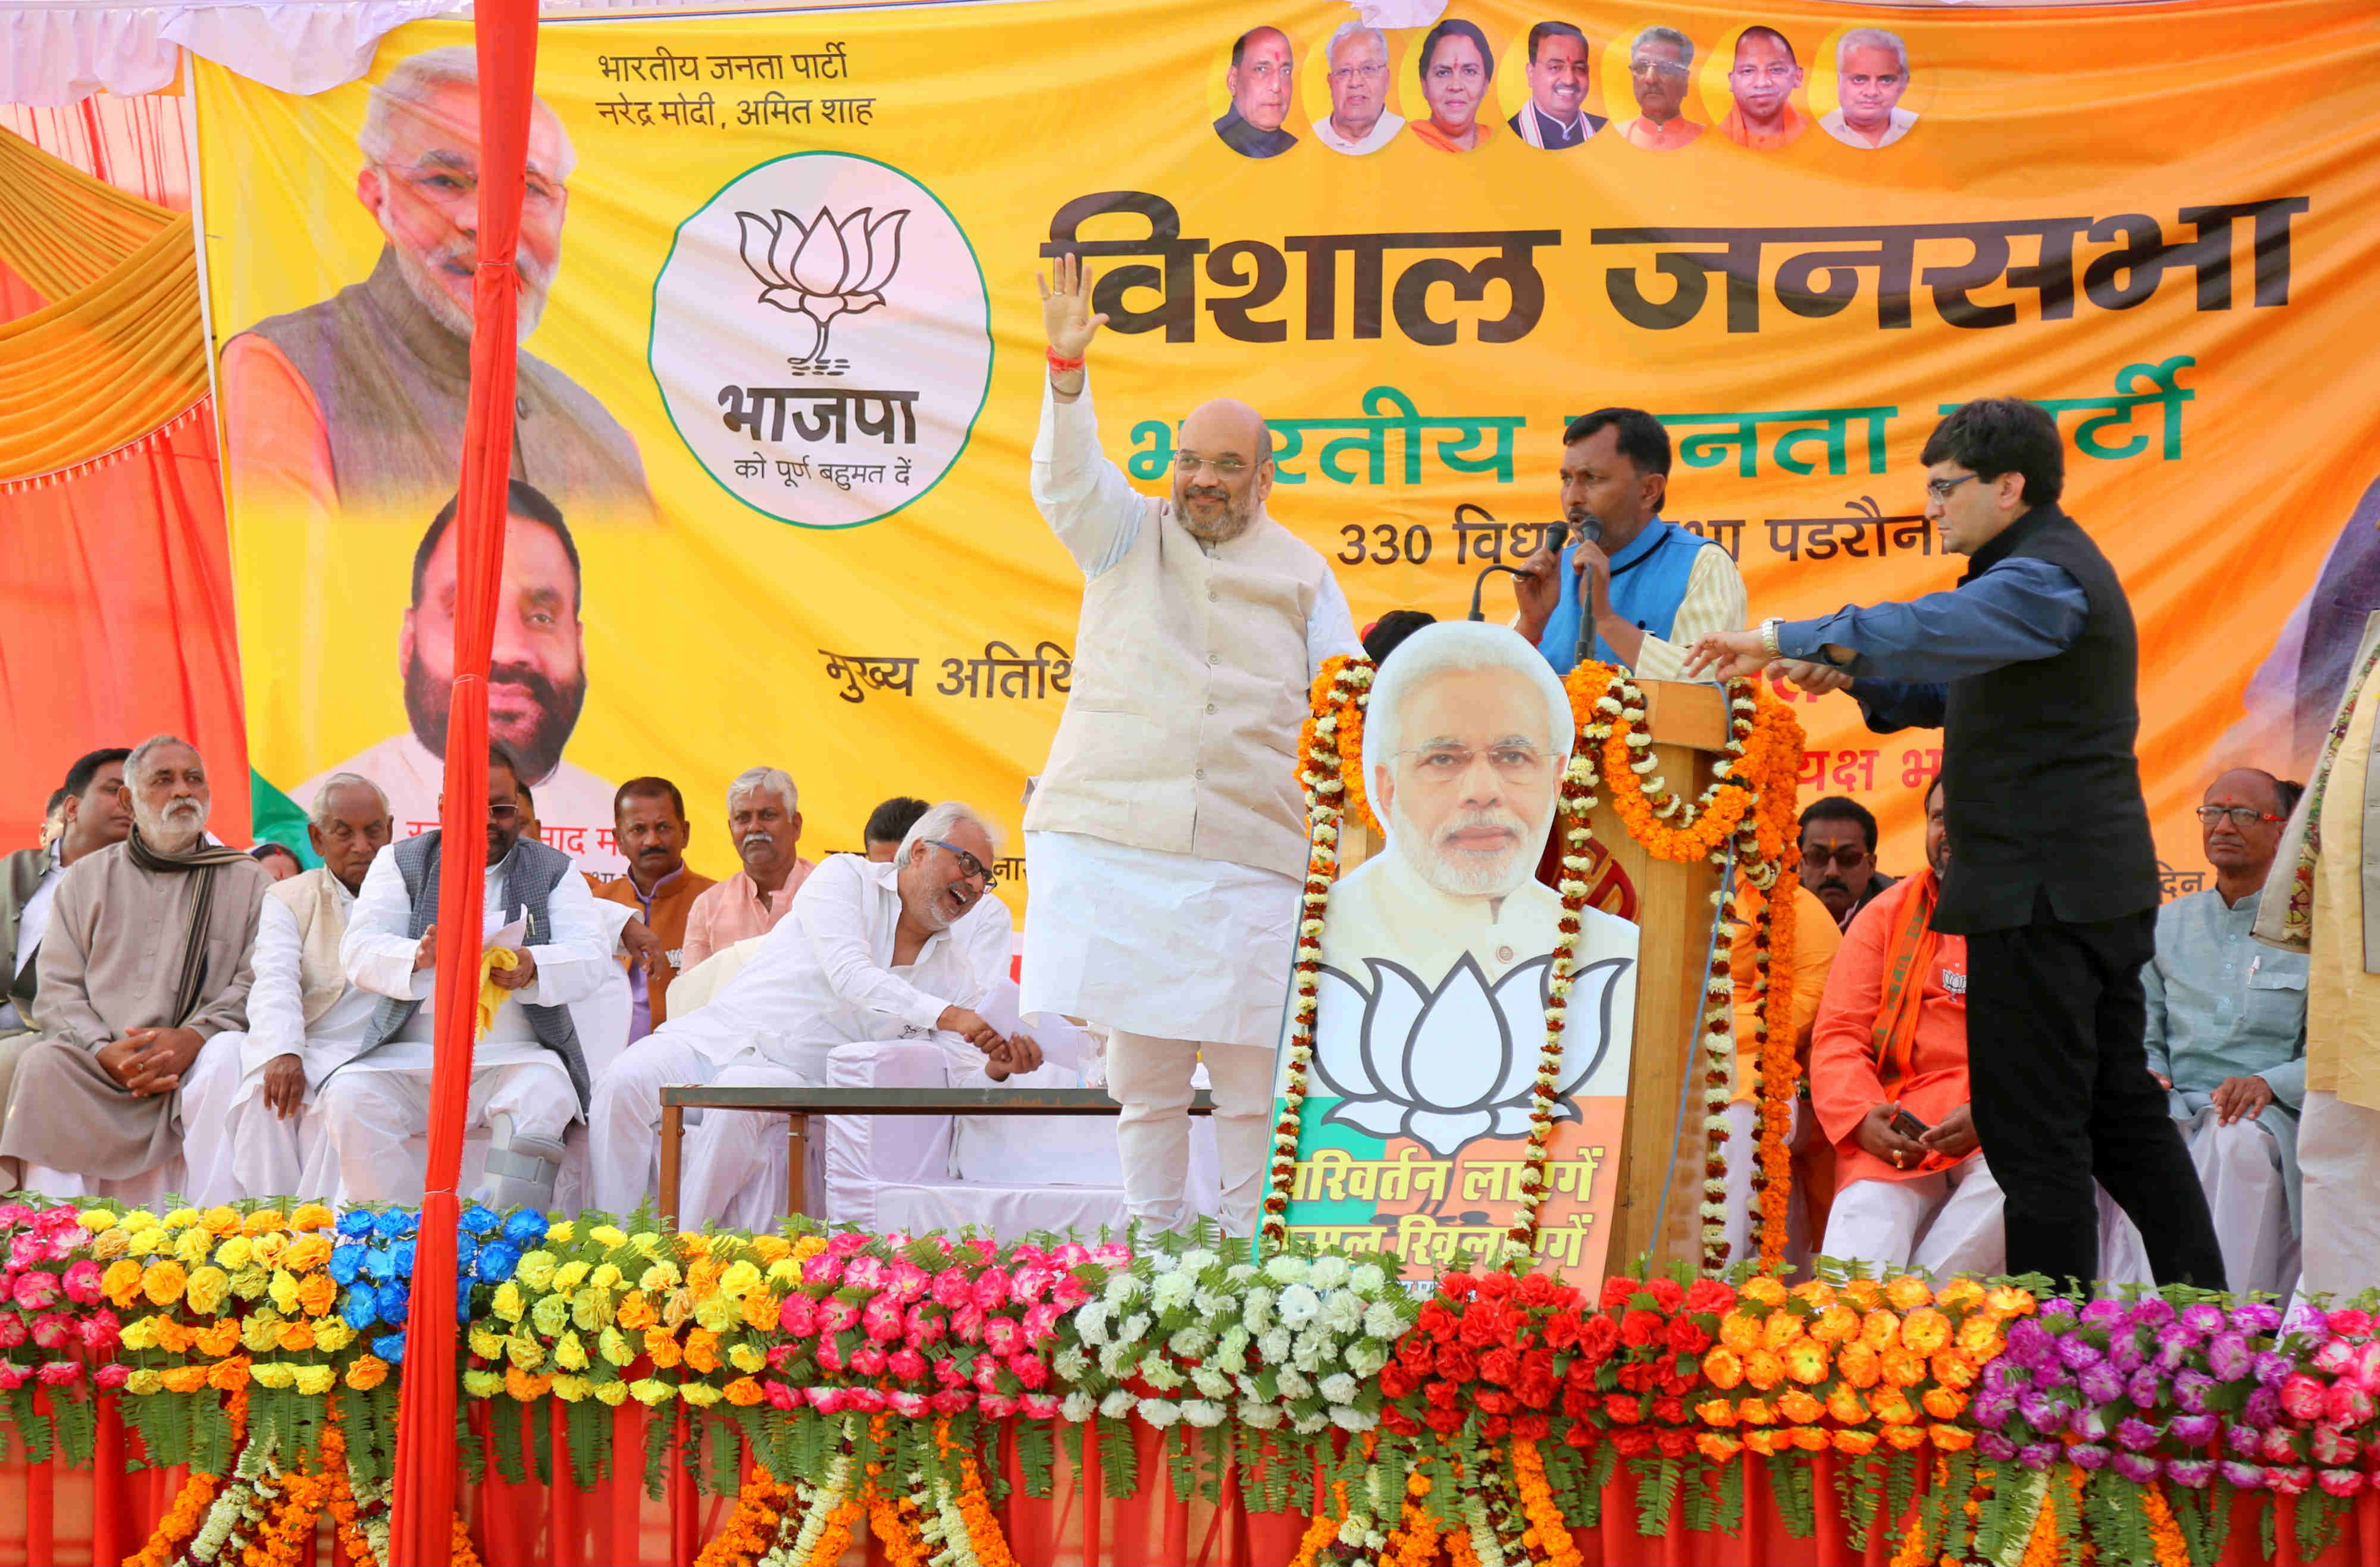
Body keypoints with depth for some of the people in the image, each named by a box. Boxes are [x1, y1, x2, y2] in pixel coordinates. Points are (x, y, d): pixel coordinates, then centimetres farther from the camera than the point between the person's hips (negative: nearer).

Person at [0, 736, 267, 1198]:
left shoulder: (248, 880, 16)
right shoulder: (86, 878, 20)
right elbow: (57, 990, 10)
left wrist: (193, 1038, -16)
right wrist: (104, 1052, -11)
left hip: (195, 1060, -1)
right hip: (95, 1069, 1)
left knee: (229, 1058, -34)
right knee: (41, 1064, -29)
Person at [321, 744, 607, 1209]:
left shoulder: (554, 871, 12)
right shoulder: (401, 863, 13)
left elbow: (590, 960, -3)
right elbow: (358, 952, -1)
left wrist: (533, 968, -28)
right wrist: (417, 956, -25)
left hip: (515, 1056, -1)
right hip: (412, 1056, 1)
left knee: (544, 1097, -33)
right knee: (349, 1096, -26)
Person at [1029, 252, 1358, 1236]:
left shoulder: (1301, 573, 16)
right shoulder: (1127, 537, 13)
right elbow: (1066, 479, -6)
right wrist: (1065, 369, -23)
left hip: (1252, 850, 0)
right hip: (1113, 840, 0)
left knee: (1253, 1073, -4)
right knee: (1143, 1070, 1)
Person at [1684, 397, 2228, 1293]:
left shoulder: (2046, 579, -15)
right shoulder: (2049, 571, 19)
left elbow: (1925, 633, -31)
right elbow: (1954, 690, 24)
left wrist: (1781, 638, -28)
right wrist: (1851, 675, 7)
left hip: (2043, 897, -11)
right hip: (2100, 888, 11)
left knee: (2036, 1132, -7)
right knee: (2122, 1113, 15)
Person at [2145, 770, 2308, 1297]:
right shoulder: (2169, 924, 20)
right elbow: (2144, 1036, 18)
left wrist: (2268, 1084, -18)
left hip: (2272, 1116, -3)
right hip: (2179, 1110, 3)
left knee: (2239, 1142, -39)